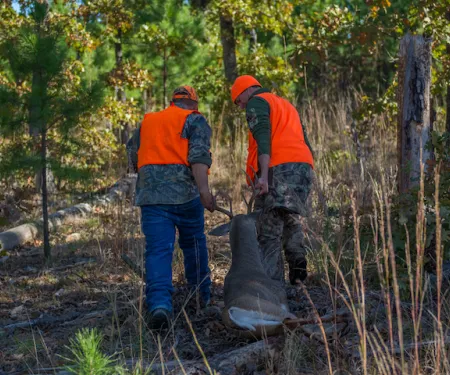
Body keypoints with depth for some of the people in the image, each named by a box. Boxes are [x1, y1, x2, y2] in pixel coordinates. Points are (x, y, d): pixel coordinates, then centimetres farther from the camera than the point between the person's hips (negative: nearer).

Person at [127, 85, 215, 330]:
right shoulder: (195, 121, 8)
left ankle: (159, 303, -24)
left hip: (150, 193, 2)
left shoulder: (147, 122, 22)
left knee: (158, 250, -5)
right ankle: (201, 296, 28)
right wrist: (203, 188, -18)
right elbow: (199, 156, -8)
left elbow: (133, 156, 24)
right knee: (194, 243, 18)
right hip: (185, 192, -2)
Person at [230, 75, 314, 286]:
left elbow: (263, 137, -11)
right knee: (290, 218, 23)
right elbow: (305, 143, 26)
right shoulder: (287, 105, 31)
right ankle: (297, 256, 3)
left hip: (278, 168, -7)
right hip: (304, 166, 7)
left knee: (269, 229, -6)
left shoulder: (257, 102, 6)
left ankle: (272, 284, -13)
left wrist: (263, 175, -20)